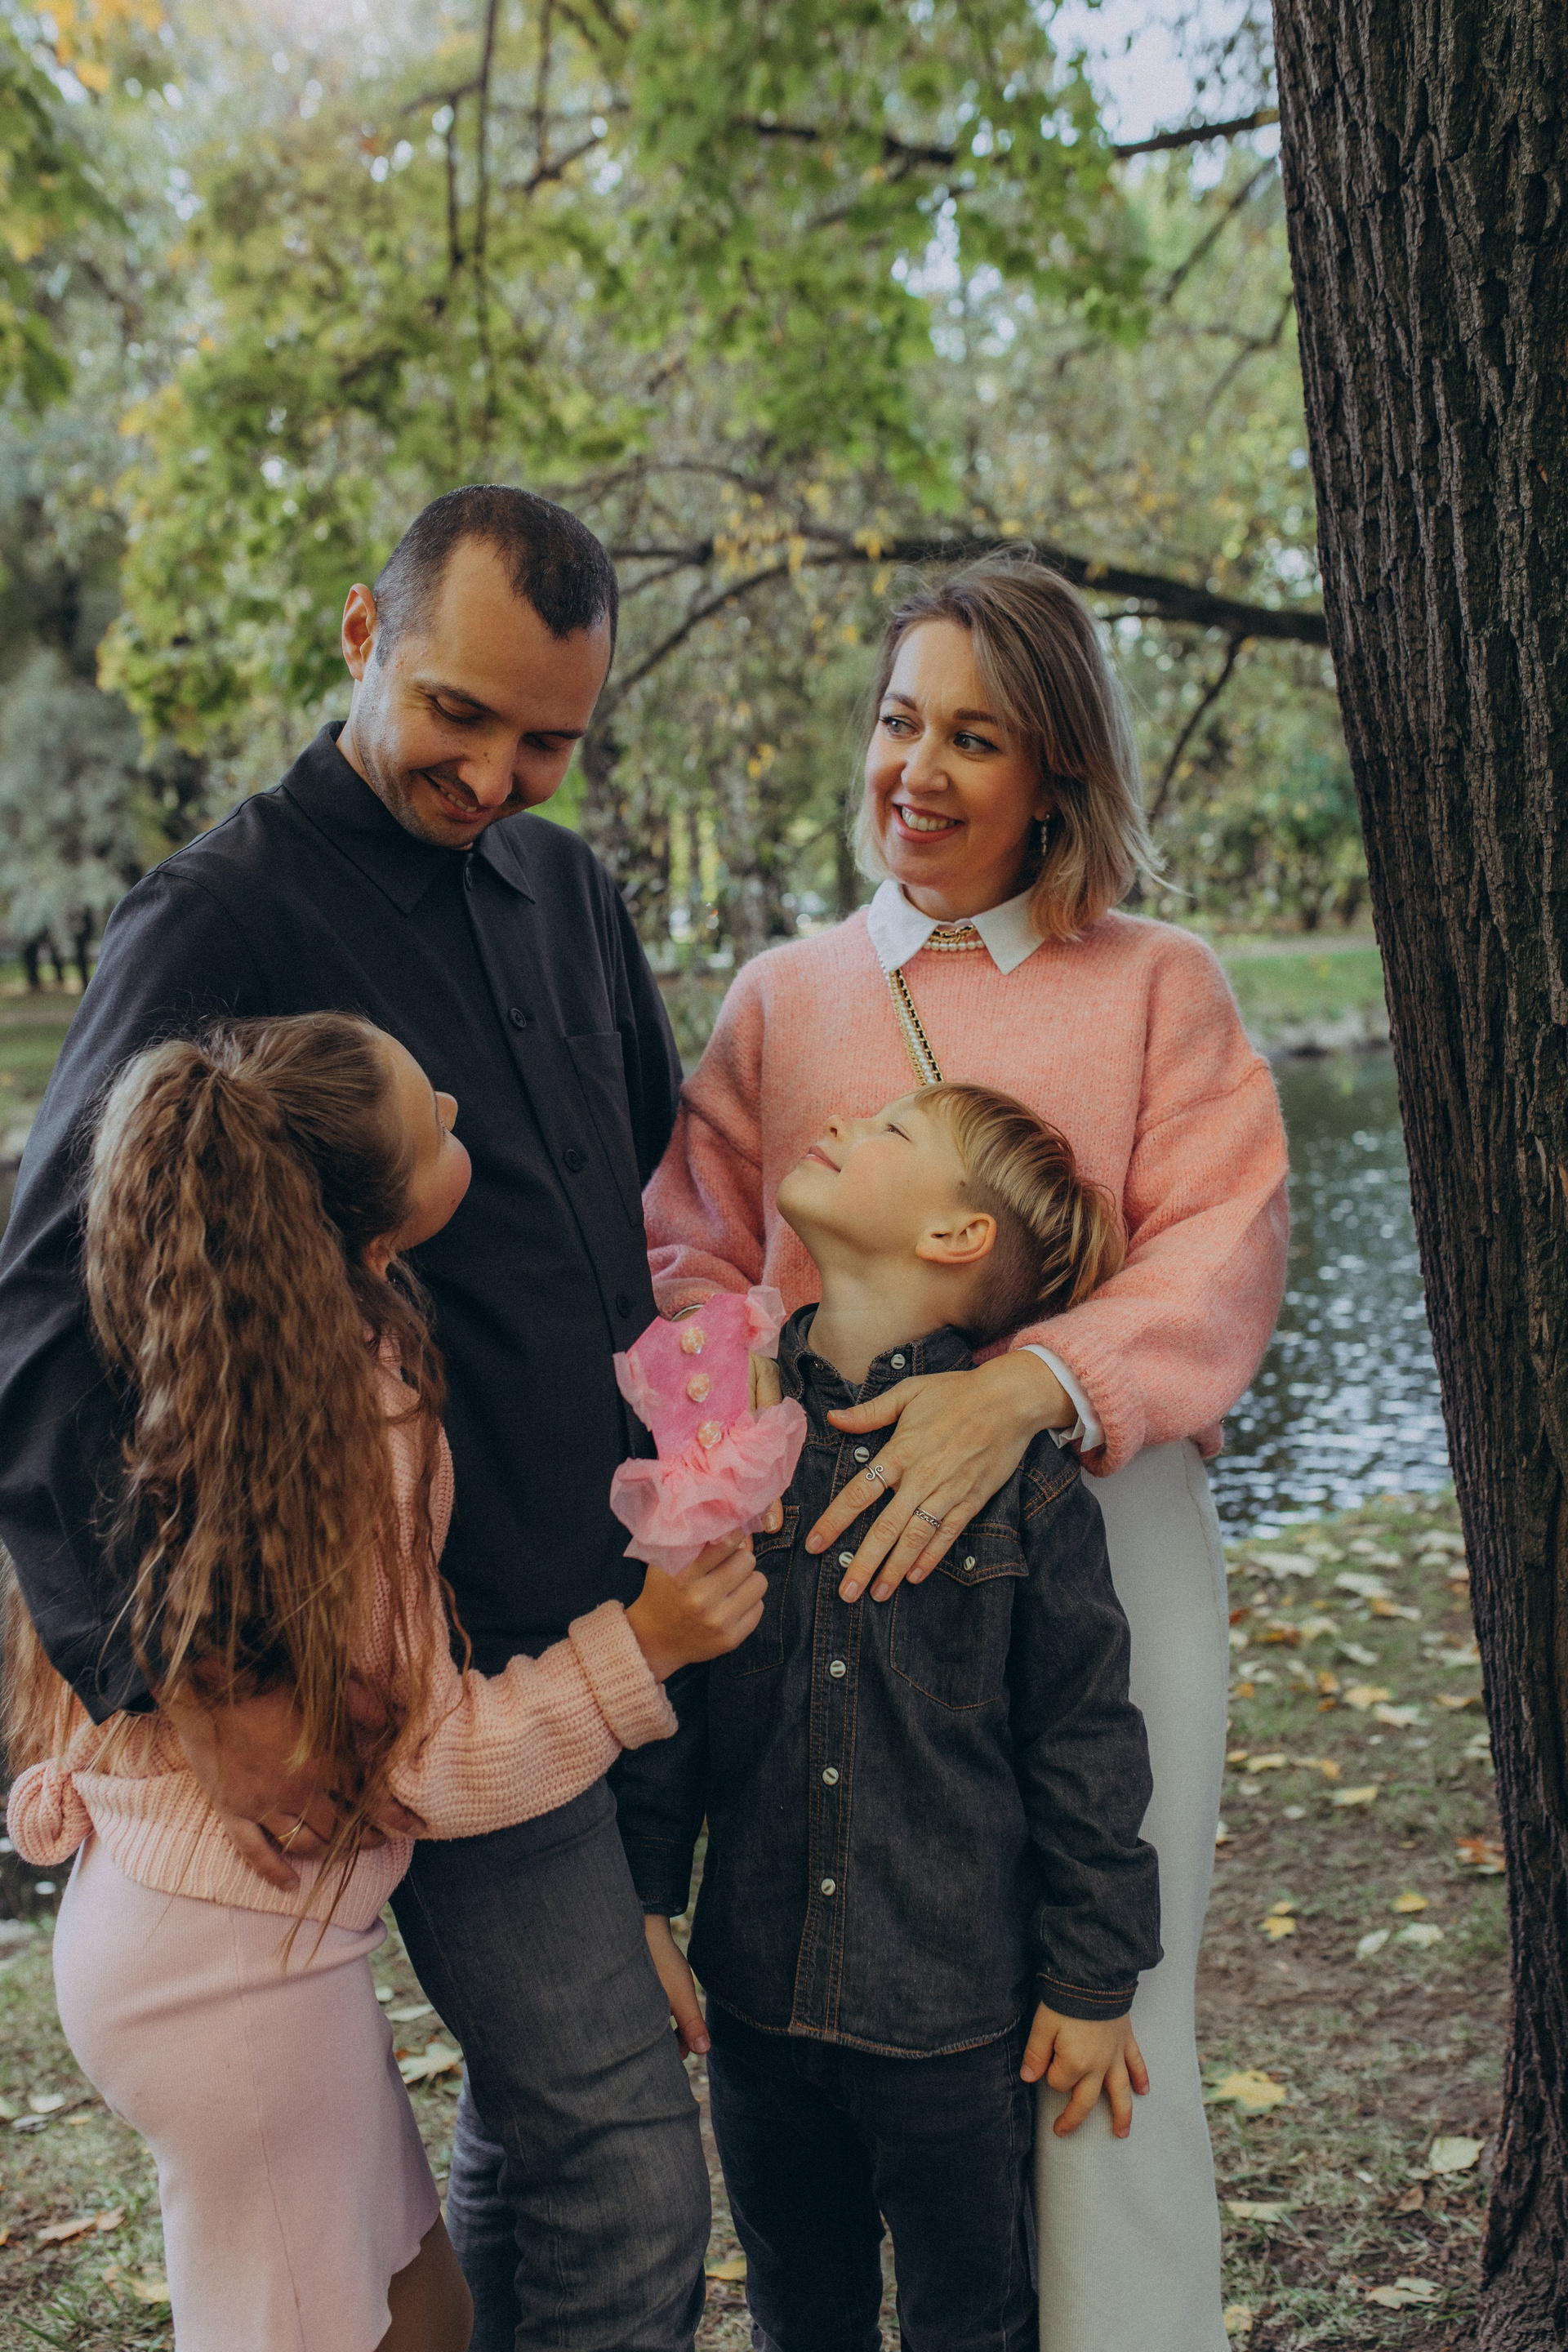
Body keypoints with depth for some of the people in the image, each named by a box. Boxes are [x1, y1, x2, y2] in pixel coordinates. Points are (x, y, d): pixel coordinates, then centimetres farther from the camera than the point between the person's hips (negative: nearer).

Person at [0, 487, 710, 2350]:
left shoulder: (561, 889, 10)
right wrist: (163, 1680, -23)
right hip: (450, 1667, -7)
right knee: (624, 2181, -3)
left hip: (628, 1618, 7)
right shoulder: (222, 921, -12)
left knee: (538, 2105, 20)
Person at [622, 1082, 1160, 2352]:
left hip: (962, 2010, -3)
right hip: (759, 1991, 3)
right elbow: (660, 1683, 4)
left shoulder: (1021, 1468, -13)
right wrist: (645, 1900, 4)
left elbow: (1084, 1740, -7)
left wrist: (1095, 1982, -2)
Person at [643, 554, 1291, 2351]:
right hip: (842, 1544, 2)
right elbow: (693, 1260, 10)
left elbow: (1220, 1258, -6)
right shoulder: (781, 998, 14)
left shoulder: (1158, 985, 7)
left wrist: (1025, 1389, -23)